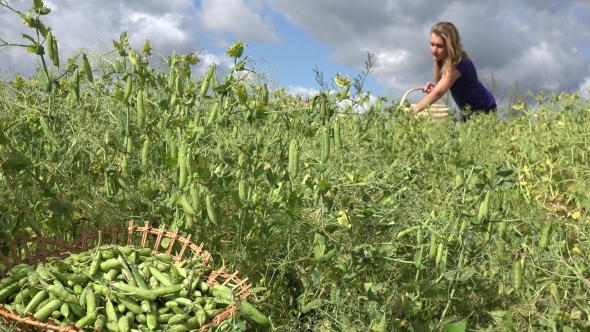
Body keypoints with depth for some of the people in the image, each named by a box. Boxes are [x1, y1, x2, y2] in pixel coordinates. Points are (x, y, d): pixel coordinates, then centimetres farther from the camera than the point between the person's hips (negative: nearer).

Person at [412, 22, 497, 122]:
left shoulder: (458, 64, -32)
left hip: (483, 109, -8)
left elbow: (438, 93, -37)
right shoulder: (443, 59, -7)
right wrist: (434, 86, -15)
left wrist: (412, 111, -41)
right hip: (468, 110, 8)